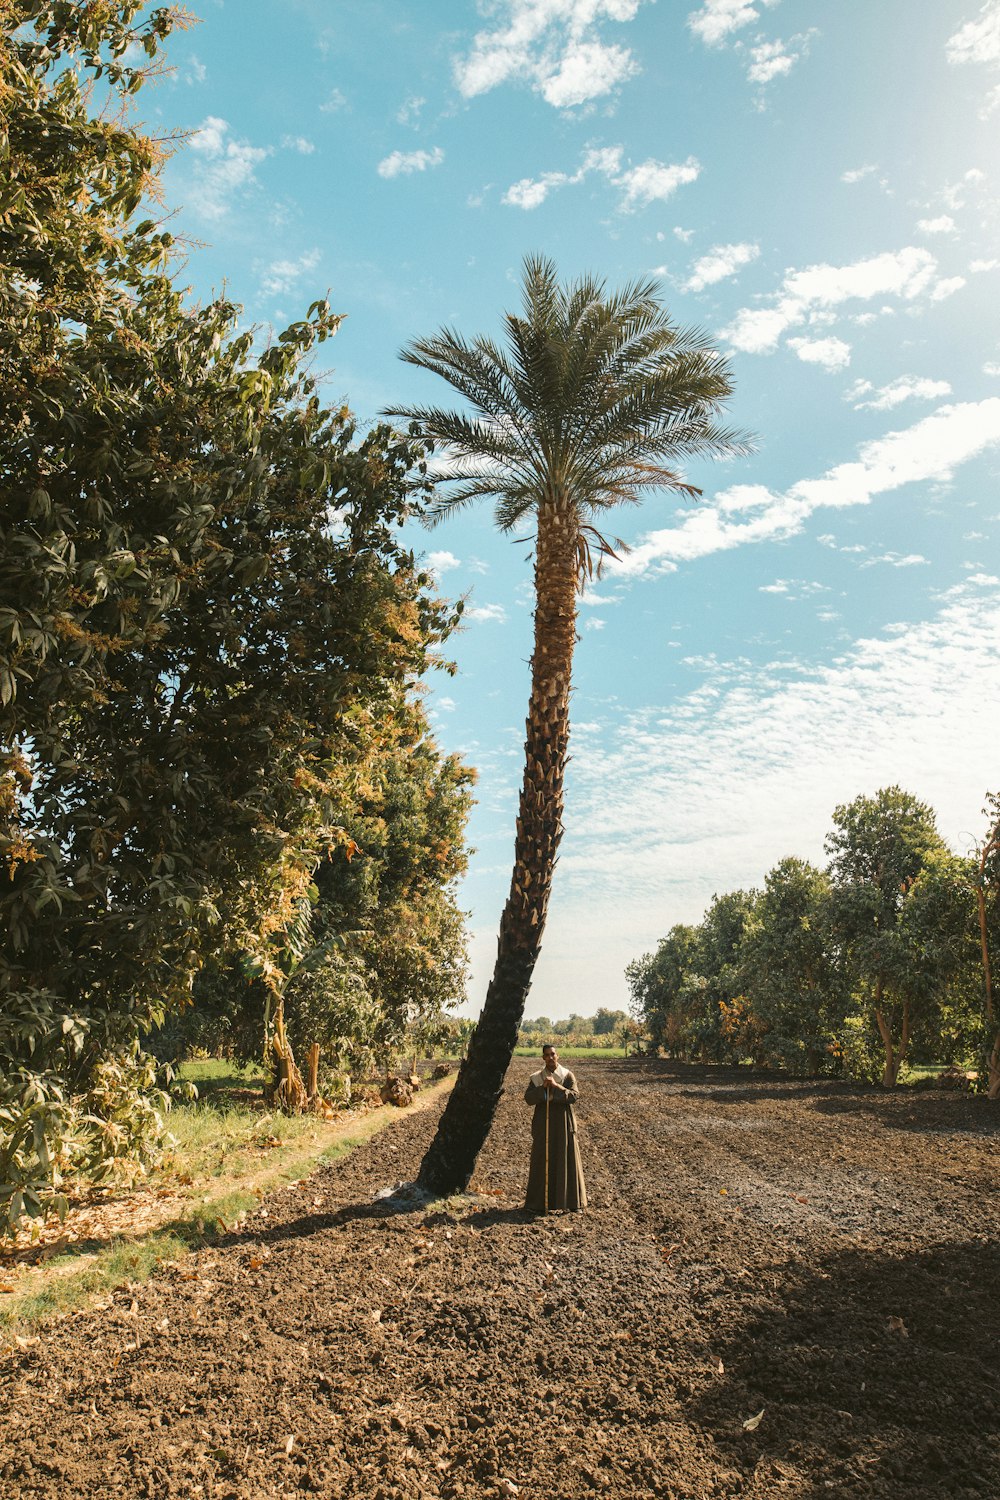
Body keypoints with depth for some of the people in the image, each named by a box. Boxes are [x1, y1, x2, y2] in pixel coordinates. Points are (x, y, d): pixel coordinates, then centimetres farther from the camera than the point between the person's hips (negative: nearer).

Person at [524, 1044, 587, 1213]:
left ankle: (570, 1199, 15)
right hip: (544, 1124, 1)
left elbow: (574, 1096, -15)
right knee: (543, 1160, 1)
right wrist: (543, 1087, -23)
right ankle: (540, 1201, 9)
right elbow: (528, 1098, -9)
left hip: (563, 1123, -1)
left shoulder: (567, 1075, -1)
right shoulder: (536, 1078, 2)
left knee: (566, 1159, 3)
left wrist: (556, 1086, -26)